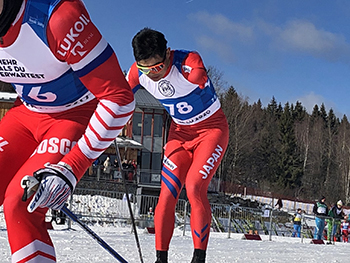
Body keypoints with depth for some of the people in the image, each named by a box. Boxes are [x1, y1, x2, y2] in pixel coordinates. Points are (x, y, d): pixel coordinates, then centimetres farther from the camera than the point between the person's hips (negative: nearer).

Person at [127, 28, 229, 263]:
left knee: (194, 188, -21)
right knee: (167, 194, -8)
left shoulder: (189, 61, -25)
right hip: (180, 132, 5)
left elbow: (199, 77, -39)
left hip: (212, 128, -5)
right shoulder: (139, 72, -12)